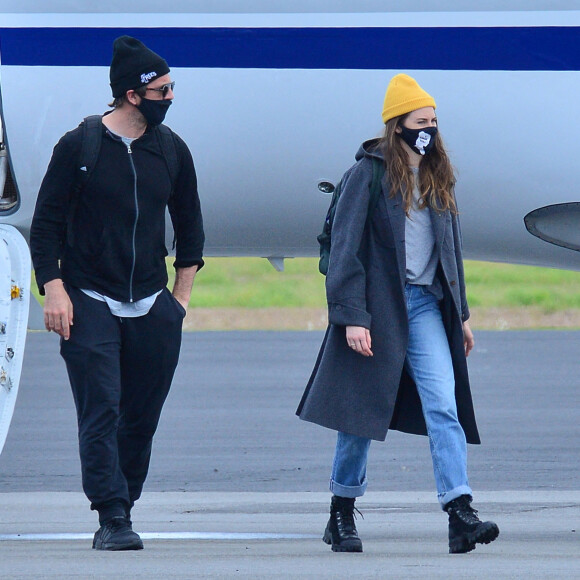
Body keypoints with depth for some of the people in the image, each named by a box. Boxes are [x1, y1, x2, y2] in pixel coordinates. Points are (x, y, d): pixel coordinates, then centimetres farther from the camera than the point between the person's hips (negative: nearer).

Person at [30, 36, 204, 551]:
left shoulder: (172, 151, 9)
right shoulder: (79, 146, -2)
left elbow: (189, 227, 20)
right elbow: (46, 223, 1)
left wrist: (181, 296, 15)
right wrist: (54, 289, -8)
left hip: (152, 308, 4)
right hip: (89, 304, -4)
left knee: (141, 420, 3)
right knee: (100, 415, -11)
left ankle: (122, 512, 12)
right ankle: (112, 519, -14)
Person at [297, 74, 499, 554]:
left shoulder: (437, 177, 12)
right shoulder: (369, 174, -7)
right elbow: (346, 248, -10)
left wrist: (461, 312, 18)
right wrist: (352, 316, -16)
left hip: (426, 306, 5)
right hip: (378, 307, -5)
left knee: (444, 406, -11)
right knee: (363, 410, 4)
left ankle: (460, 514, -20)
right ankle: (342, 515, 19)